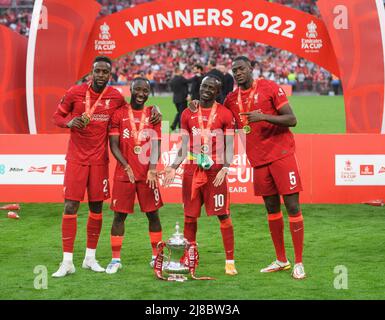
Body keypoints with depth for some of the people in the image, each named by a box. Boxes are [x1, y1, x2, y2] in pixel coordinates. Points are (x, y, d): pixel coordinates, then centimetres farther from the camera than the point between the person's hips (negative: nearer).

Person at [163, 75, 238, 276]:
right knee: (190, 217, 6)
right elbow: (184, 146, 12)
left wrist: (225, 168, -16)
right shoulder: (188, 114, 9)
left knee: (223, 216, -5)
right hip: (192, 170, 3)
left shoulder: (225, 114, -1)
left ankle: (230, 261, -1)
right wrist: (174, 167, 0)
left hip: (215, 170, -3)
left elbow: (229, 146, -2)